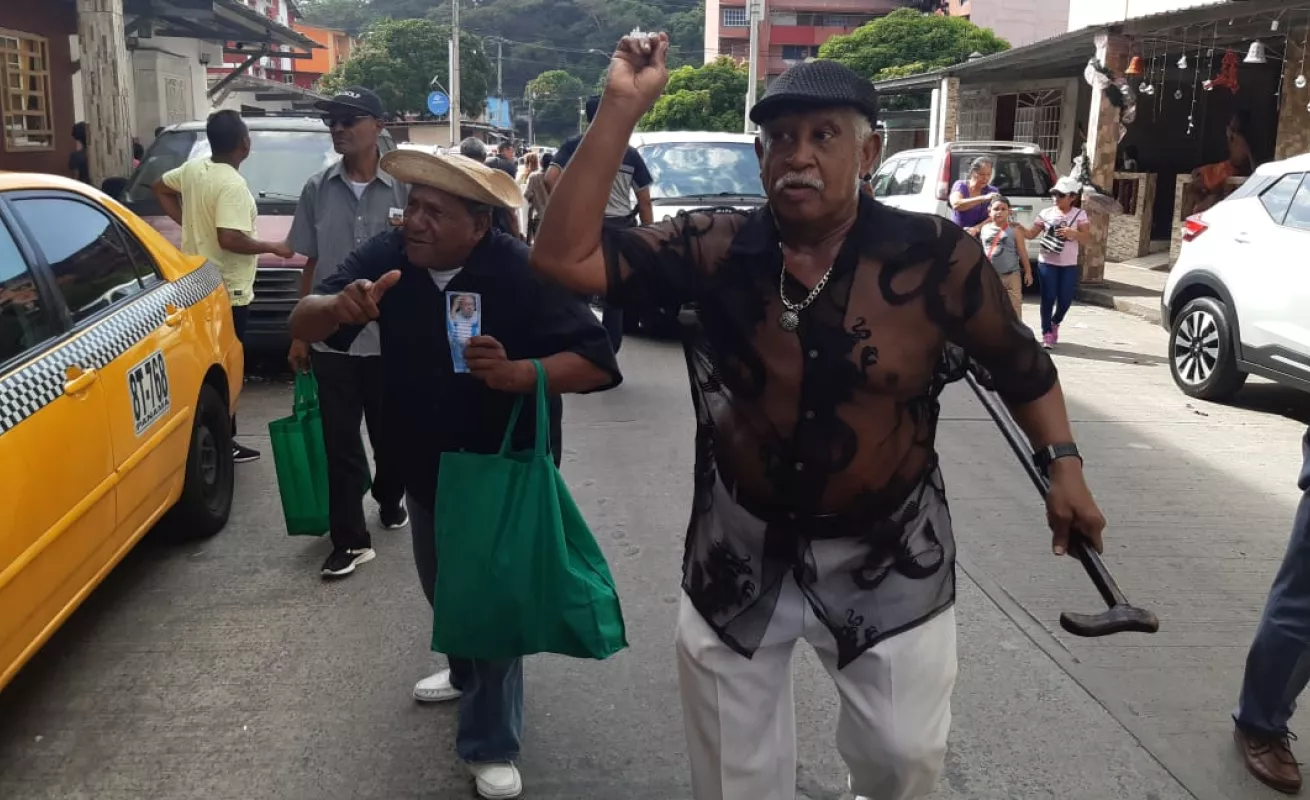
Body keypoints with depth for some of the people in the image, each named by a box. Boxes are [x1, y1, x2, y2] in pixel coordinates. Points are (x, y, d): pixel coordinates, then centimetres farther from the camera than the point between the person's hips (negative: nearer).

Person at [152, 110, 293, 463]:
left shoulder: (192, 168, 6)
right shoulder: (232, 185, -21)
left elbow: (160, 187, 21)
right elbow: (230, 239, -29)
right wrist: (273, 247, -15)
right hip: (226, 291, -9)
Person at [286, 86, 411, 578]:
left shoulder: (404, 189, -7)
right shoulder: (318, 190, 1)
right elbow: (311, 265, 7)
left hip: (391, 337, -1)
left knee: (390, 434, 15)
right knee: (340, 443, 2)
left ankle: (391, 501, 40)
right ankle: (349, 539, 9)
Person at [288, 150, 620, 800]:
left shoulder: (523, 272, -26)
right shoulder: (386, 256, -15)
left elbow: (597, 362, -27)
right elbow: (302, 325, -17)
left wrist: (514, 372, -44)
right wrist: (339, 307, -41)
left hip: (505, 469, -5)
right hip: (425, 465, 6)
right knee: (443, 588, 25)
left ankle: (490, 746, 22)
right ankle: (468, 675, 55)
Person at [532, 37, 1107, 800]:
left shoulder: (935, 256, -15)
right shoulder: (715, 248, -13)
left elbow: (1017, 360, 1)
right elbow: (565, 256, -20)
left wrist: (1062, 461, -6)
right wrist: (622, 109, -22)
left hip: (887, 552, -1)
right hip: (743, 548, 1)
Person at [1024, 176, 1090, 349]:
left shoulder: (1080, 214, 0)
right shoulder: (1046, 213, 2)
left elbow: (1086, 237, -5)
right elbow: (1031, 234, 3)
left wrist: (1073, 233, -22)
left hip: (1069, 265, 0)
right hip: (1047, 263, 0)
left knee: (1065, 299, 4)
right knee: (1048, 298, -1)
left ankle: (1055, 323, 34)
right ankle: (1046, 334, 9)